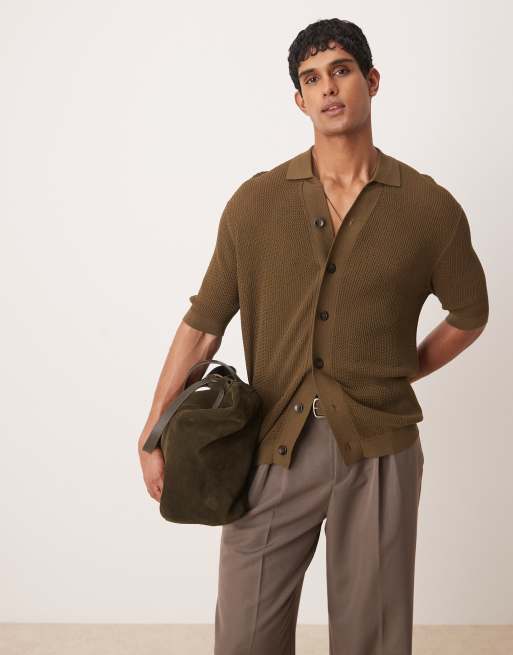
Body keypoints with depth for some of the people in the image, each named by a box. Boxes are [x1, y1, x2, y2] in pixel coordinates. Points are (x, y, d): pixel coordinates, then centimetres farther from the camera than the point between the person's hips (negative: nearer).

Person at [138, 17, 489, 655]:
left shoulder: (430, 207, -2)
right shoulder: (255, 202, -2)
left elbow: (468, 314, 13)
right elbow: (203, 323, 0)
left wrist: (397, 376, 9)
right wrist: (153, 435, -2)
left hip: (378, 453, 0)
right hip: (273, 446, 1)